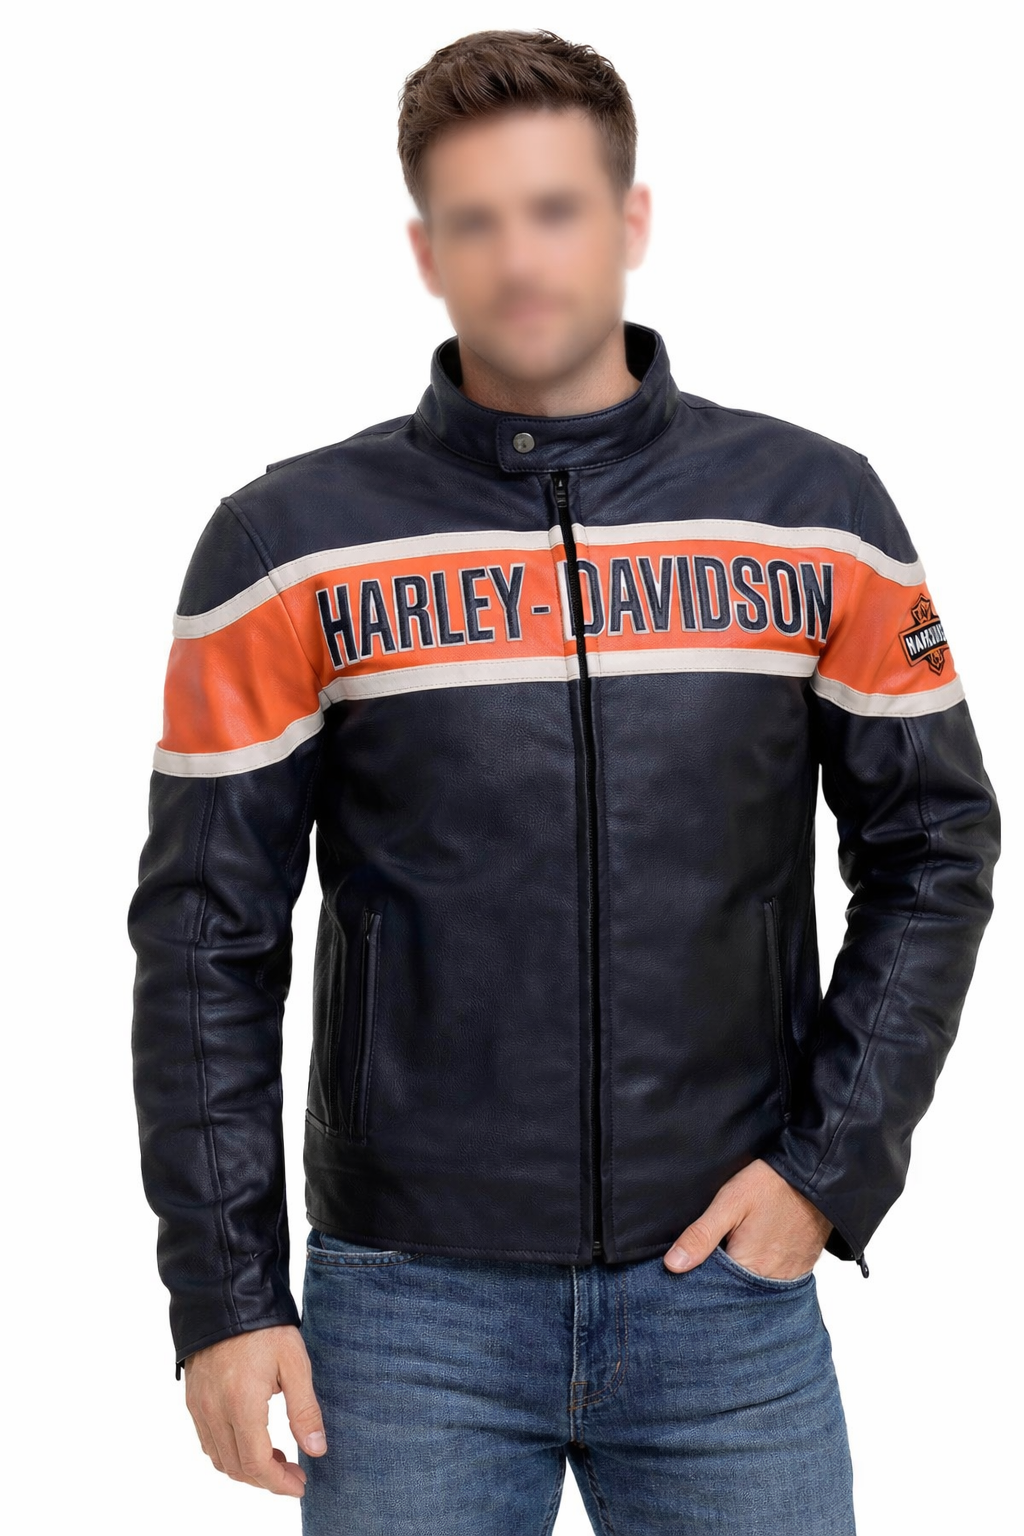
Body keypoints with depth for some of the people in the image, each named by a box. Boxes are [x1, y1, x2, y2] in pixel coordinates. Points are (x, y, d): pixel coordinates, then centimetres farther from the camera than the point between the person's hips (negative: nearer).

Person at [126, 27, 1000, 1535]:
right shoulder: (292, 545, -3)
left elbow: (931, 847, 7)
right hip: (412, 1300, -1)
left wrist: (835, 1165, -2)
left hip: (730, 1288, 1)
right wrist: (223, 1293, -3)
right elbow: (208, 935, -1)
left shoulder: (816, 512, 1)